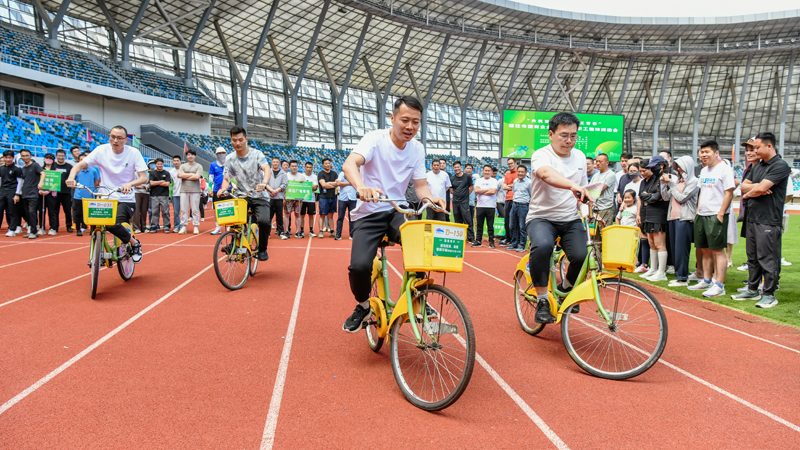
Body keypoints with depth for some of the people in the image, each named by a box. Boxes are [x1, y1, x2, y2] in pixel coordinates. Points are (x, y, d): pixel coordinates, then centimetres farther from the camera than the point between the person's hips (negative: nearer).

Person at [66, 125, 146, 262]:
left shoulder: (133, 153, -6)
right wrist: (71, 177, -29)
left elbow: (143, 178, -13)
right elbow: (81, 164, -7)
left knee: (112, 224, -28)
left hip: (126, 200, -3)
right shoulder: (101, 150, -1)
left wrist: (130, 184, -34)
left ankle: (135, 243, 1)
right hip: (105, 198, 3)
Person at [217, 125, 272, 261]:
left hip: (259, 197, -2)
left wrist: (264, 183, -45)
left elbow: (267, 169, -22)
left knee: (264, 221, -28)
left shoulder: (256, 154, -5)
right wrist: (223, 189, -21)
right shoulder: (229, 159, 5)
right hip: (241, 197, 3)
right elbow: (226, 179, 3)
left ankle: (262, 249, -1)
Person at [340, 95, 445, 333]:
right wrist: (361, 186, -52)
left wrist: (430, 198, -22)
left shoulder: (417, 149, 3)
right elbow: (349, 163, -30)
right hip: (369, 214, -3)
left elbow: (421, 184, 3)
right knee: (359, 266, -24)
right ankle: (362, 306, 10)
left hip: (397, 211, 3)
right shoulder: (375, 138, -13)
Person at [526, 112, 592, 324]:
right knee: (542, 246, -37)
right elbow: (547, 174, -36)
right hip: (541, 217, -5)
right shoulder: (541, 155, -11)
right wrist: (572, 186, -53)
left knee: (582, 255, -21)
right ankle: (542, 301, -18)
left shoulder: (580, 157, 9)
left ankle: (567, 287, 15)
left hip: (570, 219, 5)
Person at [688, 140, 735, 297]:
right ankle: (706, 281, 23)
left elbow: (729, 193, -12)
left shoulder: (725, 169, -8)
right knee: (705, 249, 13)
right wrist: (698, 211, 14)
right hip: (702, 215, 8)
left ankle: (719, 285, -4)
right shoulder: (704, 170, 17)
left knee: (718, 250, -7)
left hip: (716, 215, -8)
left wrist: (720, 214, -16)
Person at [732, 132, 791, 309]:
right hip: (752, 218, 9)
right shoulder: (758, 165, 15)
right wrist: (756, 187, -9)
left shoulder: (780, 166, -12)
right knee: (753, 257, 14)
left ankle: (769, 294, 6)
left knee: (767, 259, -3)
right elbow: (744, 186, 11)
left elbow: (761, 188, -20)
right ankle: (752, 290, 24)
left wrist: (748, 194, -1)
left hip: (769, 220, -9)